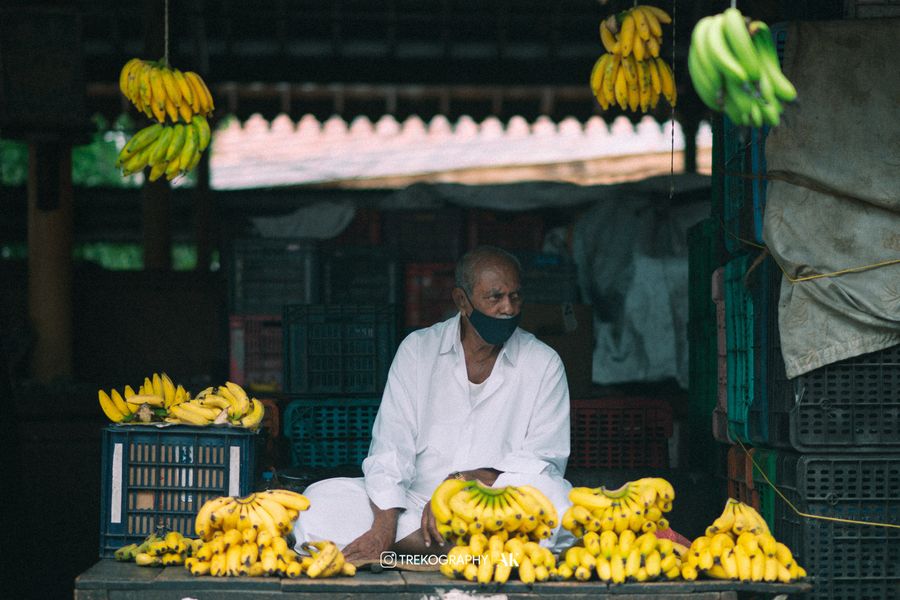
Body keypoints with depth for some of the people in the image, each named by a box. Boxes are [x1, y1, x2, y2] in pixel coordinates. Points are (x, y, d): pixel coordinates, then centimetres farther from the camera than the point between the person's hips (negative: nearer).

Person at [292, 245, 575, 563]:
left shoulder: (543, 363, 3)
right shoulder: (418, 349, 5)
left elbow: (546, 462, -3)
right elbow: (390, 448, -3)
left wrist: (470, 482, -19)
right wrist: (384, 528, -19)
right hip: (416, 504, 2)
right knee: (320, 501, -23)